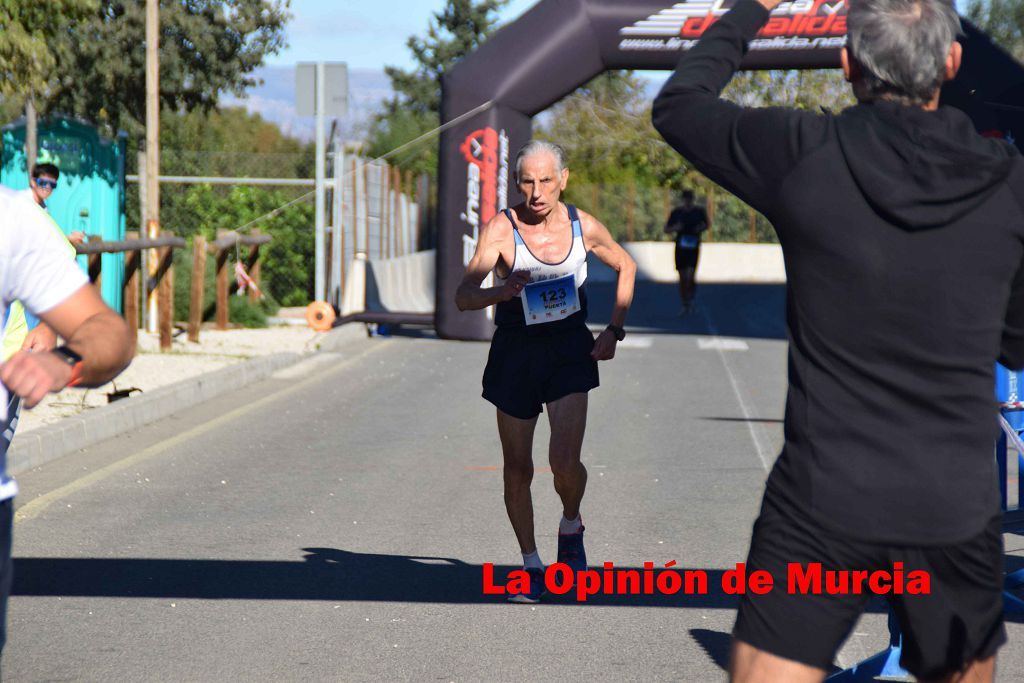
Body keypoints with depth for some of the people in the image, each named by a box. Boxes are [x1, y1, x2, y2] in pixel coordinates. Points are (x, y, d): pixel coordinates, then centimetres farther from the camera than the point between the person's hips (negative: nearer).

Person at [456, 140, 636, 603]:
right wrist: (503, 291, -44)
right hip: (515, 352, 0)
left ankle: (571, 526, 16)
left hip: (570, 348, 0)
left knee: (564, 462, -16)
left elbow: (625, 267, 14)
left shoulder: (583, 227, -6)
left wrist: (614, 329, 5)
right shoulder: (501, 229, -15)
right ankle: (530, 565, 22)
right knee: (518, 469, 4)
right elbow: (463, 297, -24)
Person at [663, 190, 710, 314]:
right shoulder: (676, 212, 1)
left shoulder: (699, 211, 0)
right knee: (682, 278, 3)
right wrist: (675, 228, -14)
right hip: (680, 247, 1)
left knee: (690, 277, -16)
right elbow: (666, 230, 7)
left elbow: (707, 224, 17)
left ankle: (691, 298, 9)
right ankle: (685, 305, 17)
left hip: (693, 247, -1)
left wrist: (701, 228, -5)